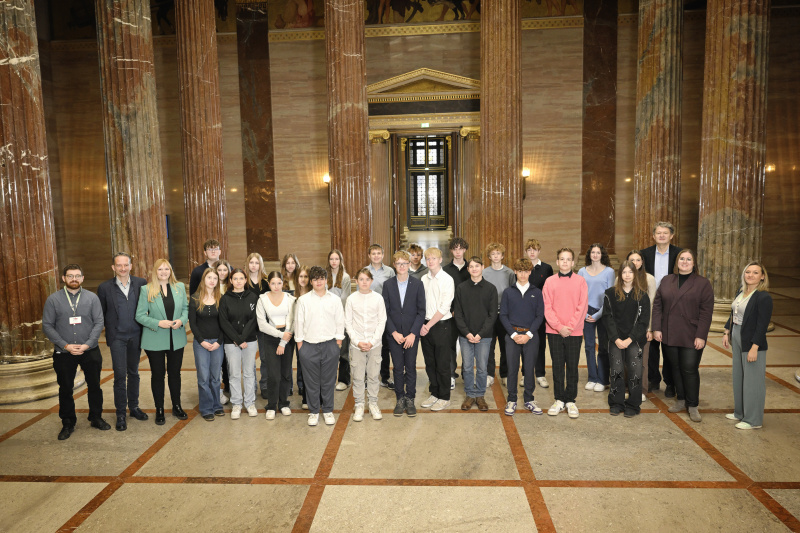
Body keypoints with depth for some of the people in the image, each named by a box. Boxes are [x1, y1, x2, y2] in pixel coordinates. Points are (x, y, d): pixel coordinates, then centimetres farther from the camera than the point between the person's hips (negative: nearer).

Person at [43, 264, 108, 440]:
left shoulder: (92, 298, -2)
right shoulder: (53, 299, -2)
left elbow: (99, 322, -3)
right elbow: (47, 326, -3)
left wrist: (87, 345, -14)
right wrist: (65, 345, -12)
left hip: (90, 351, 0)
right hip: (63, 353, 0)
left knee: (94, 386, 10)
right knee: (65, 389, 11)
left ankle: (96, 418, 27)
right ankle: (68, 424, 26)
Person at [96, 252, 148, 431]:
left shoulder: (141, 283, 0)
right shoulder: (105, 287, -3)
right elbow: (101, 314, 4)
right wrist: (108, 331, 1)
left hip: (136, 335, 2)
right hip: (117, 337, -2)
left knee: (133, 373, 14)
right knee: (120, 375, -2)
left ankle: (134, 407, 28)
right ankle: (121, 413, 11)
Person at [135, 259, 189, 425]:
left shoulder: (180, 287, 3)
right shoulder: (146, 290, -6)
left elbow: (186, 308, 9)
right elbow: (140, 315, -6)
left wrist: (182, 320, -12)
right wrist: (158, 323, -19)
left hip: (176, 339, 3)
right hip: (155, 341, -2)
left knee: (175, 373, 14)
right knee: (158, 374, 8)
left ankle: (176, 406, 29)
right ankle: (159, 410, 22)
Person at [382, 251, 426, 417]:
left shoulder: (418, 284, -1)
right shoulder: (388, 284, 2)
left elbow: (421, 311, -2)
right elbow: (385, 311, 1)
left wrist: (413, 333, -10)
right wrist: (394, 332, -8)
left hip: (411, 333, -1)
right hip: (394, 333, 1)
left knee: (411, 367, 4)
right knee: (398, 368, 6)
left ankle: (410, 399, 17)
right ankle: (400, 399, 18)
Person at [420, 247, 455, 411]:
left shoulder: (447, 279, -8)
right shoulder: (423, 279, 7)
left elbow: (444, 307, -13)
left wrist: (429, 325, -13)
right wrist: (421, 324, -5)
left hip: (442, 325, -5)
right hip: (425, 326, 5)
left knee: (442, 364, 2)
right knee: (430, 363, 13)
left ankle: (444, 398, 15)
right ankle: (434, 394, 27)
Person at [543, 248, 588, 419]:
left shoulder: (580, 281, 2)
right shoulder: (550, 281, 4)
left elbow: (582, 307, -3)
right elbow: (547, 307, -1)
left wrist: (570, 326, -11)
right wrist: (559, 327, -12)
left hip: (574, 331, -1)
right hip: (554, 332, 1)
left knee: (572, 367, 6)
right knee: (557, 366, 7)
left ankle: (571, 401, 17)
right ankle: (559, 400, 18)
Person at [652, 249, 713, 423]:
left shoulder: (703, 283, -1)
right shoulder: (666, 281, 10)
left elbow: (706, 312, -6)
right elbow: (657, 305, 8)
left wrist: (701, 336, -11)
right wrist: (657, 328, 0)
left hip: (691, 336, -3)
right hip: (669, 335, 4)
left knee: (690, 370, -2)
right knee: (676, 368, 11)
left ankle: (692, 406, 12)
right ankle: (681, 400, 26)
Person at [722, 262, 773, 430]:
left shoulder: (764, 297, -16)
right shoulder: (740, 293, 9)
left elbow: (762, 325, -19)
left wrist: (754, 348, -21)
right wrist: (727, 333, 12)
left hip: (752, 343, -8)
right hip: (737, 340, 8)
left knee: (752, 381, 0)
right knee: (738, 378, 17)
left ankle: (753, 420, 12)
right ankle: (740, 412, 31)